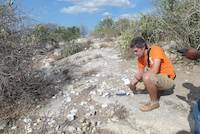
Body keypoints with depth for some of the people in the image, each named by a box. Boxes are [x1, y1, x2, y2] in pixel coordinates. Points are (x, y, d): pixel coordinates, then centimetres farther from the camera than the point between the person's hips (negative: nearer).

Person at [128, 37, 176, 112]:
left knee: (147, 77, -34)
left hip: (168, 79, -8)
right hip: (157, 77, 8)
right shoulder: (141, 57, 1)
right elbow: (140, 72, 0)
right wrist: (133, 82, -16)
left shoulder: (155, 49, -21)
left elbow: (155, 70, -29)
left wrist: (140, 75, -20)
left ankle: (154, 102, -12)